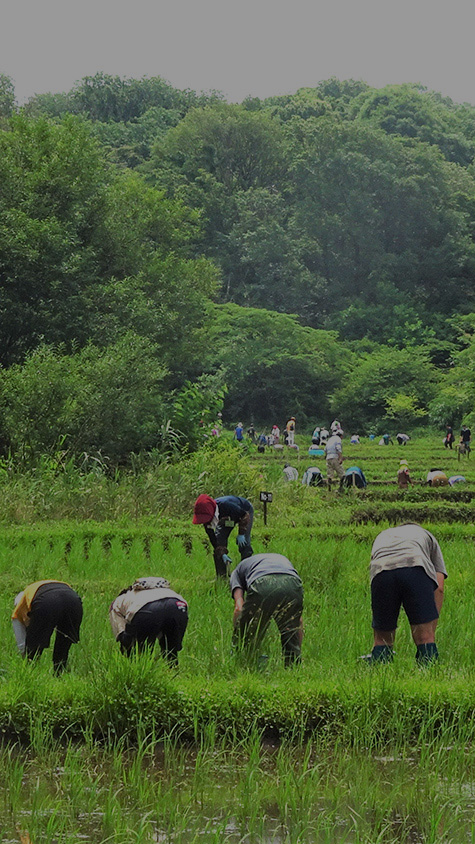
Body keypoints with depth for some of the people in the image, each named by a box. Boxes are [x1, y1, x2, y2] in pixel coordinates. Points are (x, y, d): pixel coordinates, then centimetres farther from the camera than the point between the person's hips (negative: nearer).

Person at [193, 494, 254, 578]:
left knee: (244, 544, -17)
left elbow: (245, 515, -27)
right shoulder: (206, 518, -29)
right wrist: (222, 554, -25)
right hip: (227, 518, 5)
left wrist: (241, 534, -24)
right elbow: (213, 539, -18)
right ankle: (221, 575, -1)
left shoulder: (226, 505, -46)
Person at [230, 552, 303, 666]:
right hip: (293, 586, 3)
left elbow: (239, 608, 16)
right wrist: (298, 655, 46)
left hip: (262, 588, -3)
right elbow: (298, 619, 40)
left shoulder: (237, 571, 38)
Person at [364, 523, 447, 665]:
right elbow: (439, 588, 28)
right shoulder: (426, 536, 41)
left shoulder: (382, 536, 46)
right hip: (417, 570, -2)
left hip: (381, 572, 2)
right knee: (425, 638, 3)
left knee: (382, 640, 16)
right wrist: (431, 631, 26)